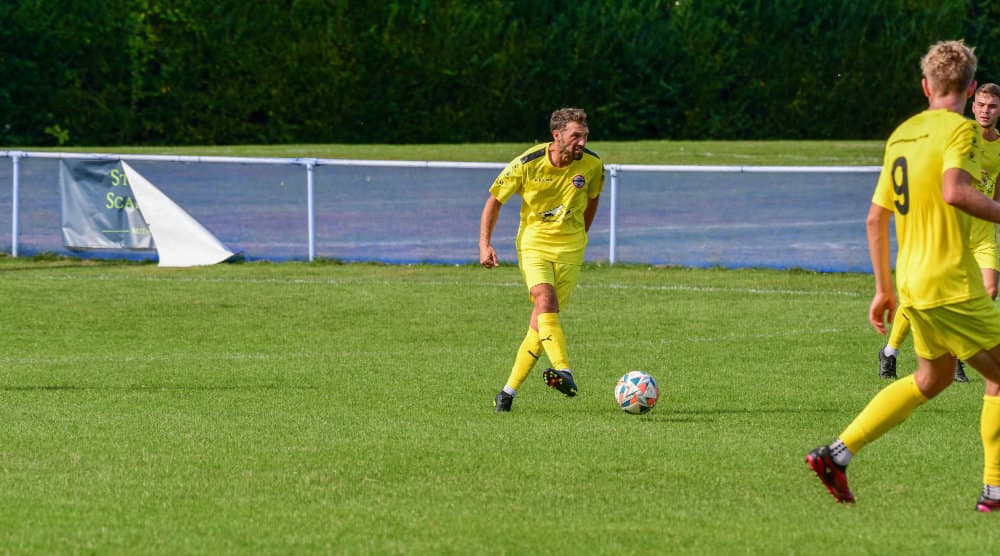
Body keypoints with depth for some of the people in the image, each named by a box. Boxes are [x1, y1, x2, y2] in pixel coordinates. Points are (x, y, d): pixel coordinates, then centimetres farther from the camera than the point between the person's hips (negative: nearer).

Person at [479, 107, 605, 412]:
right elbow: (495, 200, -1)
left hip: (569, 249, 2)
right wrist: (484, 244, -8)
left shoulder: (592, 165, -7)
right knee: (545, 301, -27)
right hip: (533, 244, -2)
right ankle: (564, 372, -38)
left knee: (541, 321, -1)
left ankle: (510, 390, 7)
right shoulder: (527, 164, -13)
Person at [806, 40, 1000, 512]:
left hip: (911, 281, 8)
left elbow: (876, 218, 17)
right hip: (953, 285, -8)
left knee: (932, 379, 23)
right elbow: (954, 191, -29)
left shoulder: (901, 134, 14)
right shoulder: (959, 129, -10)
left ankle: (837, 454, 17)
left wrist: (884, 288, 24)